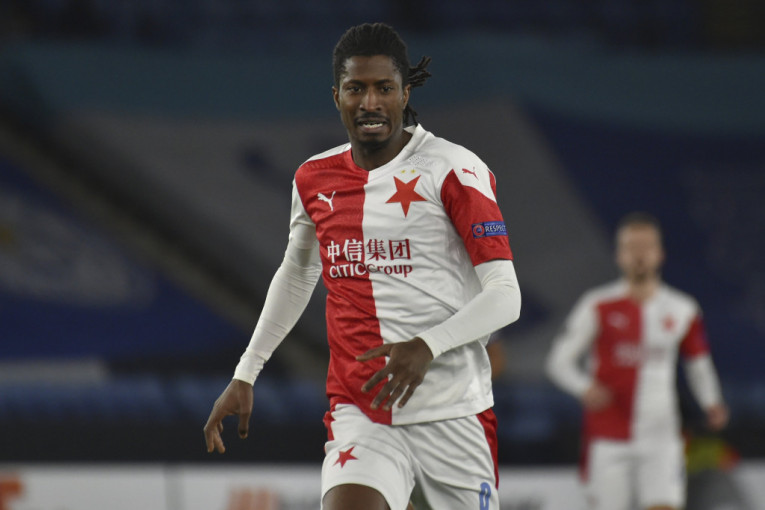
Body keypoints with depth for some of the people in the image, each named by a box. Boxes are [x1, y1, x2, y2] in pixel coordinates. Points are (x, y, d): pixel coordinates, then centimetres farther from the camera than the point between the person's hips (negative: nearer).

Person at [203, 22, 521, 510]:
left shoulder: (454, 169, -6)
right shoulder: (314, 179, 9)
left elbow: (505, 296, -10)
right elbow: (296, 274, 28)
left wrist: (428, 346, -26)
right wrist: (245, 375, 26)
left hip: (452, 414, -2)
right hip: (359, 412, 2)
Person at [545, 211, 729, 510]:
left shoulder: (682, 310, 7)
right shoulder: (599, 307, -1)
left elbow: (698, 362, 21)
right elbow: (559, 361, 0)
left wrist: (711, 403, 2)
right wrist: (585, 388, -21)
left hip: (660, 440, 2)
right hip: (608, 439, -2)